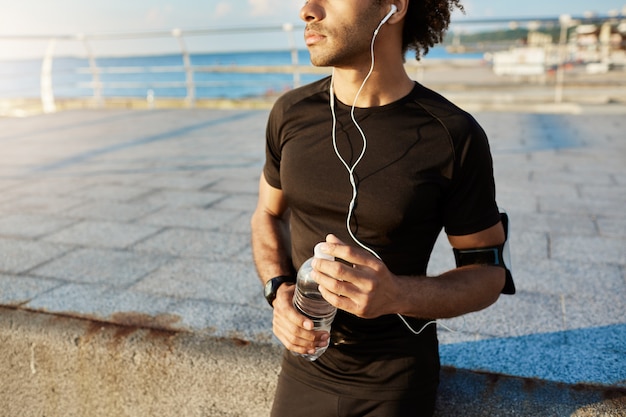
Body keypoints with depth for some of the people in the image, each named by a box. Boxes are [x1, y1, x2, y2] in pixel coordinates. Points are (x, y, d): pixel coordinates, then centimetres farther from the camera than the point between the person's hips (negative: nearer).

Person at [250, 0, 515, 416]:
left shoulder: (454, 136, -18)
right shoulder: (291, 113, -7)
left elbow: (488, 272, -10)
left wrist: (396, 296, -29)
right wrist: (279, 290, -12)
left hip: (396, 381, -3)